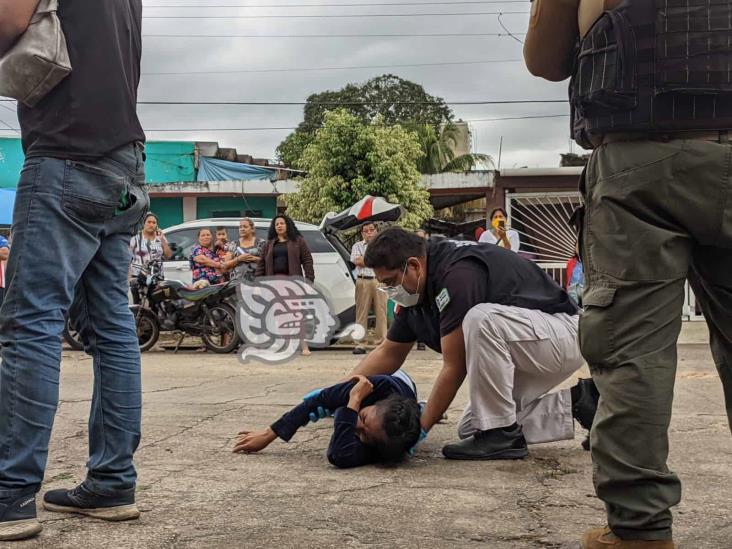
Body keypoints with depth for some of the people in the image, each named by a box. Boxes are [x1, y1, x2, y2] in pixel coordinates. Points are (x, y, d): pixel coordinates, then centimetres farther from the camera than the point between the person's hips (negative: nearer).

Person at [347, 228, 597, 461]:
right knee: (471, 428, 5)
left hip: (563, 334, -10)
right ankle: (575, 402, 10)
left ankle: (504, 435, -21)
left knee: (480, 318, -36)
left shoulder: (457, 273, -28)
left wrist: (420, 428, -16)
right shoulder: (416, 292, 2)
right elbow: (389, 353, 14)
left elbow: (455, 368, -24)